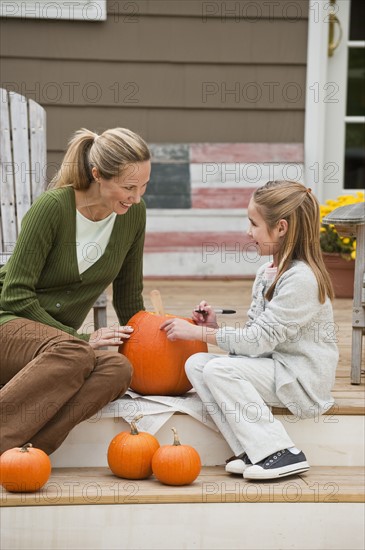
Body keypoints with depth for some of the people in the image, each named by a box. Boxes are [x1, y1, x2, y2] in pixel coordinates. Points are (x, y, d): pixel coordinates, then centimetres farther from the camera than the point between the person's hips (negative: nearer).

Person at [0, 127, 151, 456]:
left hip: (58, 336, 5)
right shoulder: (53, 206, -17)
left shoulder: (134, 213, 0)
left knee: (118, 369, -30)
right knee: (74, 354, -38)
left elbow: (129, 297, 13)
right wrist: (81, 338, -17)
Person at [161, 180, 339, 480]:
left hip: (302, 379, -9)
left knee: (219, 369, -24)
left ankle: (281, 454, -18)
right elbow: (256, 335, 12)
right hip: (273, 367, 9)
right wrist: (216, 328, -5)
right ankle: (253, 451, -14)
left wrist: (197, 332, -16)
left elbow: (262, 338, -20)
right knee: (197, 364, -8)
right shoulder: (266, 273, 11)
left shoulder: (301, 278, -18)